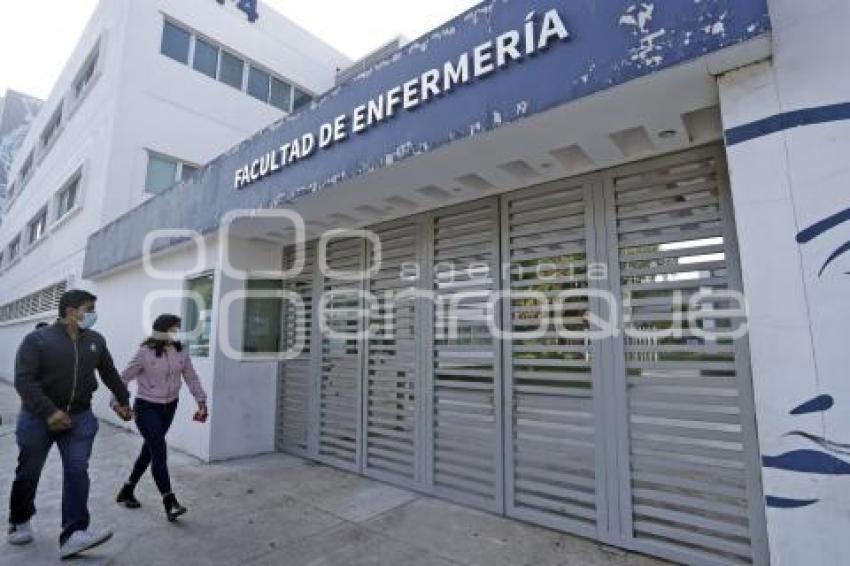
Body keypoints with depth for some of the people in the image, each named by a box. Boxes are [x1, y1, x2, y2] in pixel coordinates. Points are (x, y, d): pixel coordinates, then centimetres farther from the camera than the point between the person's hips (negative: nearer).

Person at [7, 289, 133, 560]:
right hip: (38, 418, -2)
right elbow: (23, 380, -18)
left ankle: (72, 535, -4)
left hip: (79, 417, 2)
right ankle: (19, 522, 41)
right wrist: (49, 411, -26)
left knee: (77, 472, -7)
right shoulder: (37, 340, -11)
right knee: (28, 473, 15)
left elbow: (110, 373, 14)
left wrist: (123, 400, 21)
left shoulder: (96, 341, 2)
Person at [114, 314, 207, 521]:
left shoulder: (181, 352, -3)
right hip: (146, 407, -5)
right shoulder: (146, 352, -16)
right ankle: (170, 503, -10)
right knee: (160, 451, -12)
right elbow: (126, 377, -7)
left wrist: (201, 403, -5)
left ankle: (127, 491, 39)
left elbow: (191, 378, 0)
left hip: (169, 407, 6)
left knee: (150, 450, 17)